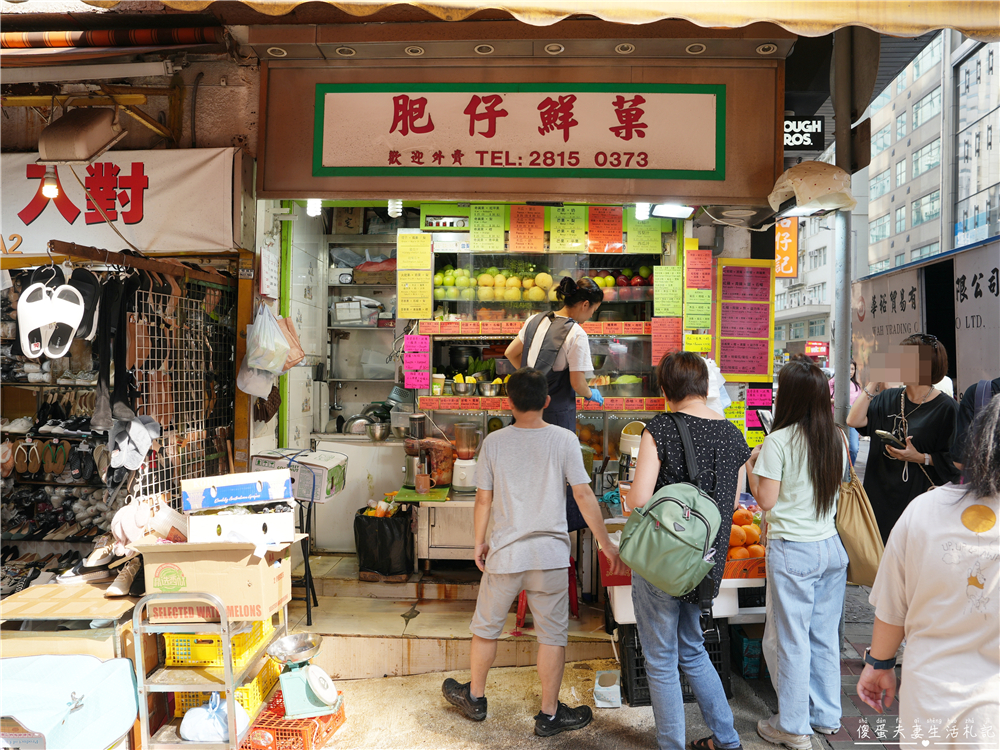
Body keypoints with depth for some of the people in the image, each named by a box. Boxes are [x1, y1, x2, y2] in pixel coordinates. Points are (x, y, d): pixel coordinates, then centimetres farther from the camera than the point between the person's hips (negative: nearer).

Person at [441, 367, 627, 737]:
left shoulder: (494, 442, -3)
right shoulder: (564, 439, -7)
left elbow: (483, 499, 1)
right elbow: (584, 496, -7)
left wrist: (479, 542, 15)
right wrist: (606, 544, 1)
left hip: (504, 553, 1)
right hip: (550, 554, -1)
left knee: (486, 627, 20)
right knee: (552, 634, 12)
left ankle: (475, 697, 37)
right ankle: (549, 714, 23)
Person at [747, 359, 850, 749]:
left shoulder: (779, 441, -17)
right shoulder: (837, 439, 2)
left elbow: (766, 500, -14)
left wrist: (752, 465, 1)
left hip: (792, 550, -6)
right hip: (832, 547, 6)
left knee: (790, 640, 6)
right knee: (825, 636, 18)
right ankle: (827, 716, 32)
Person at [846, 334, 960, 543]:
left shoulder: (945, 407, -7)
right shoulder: (889, 398, 6)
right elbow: (854, 421, -10)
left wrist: (921, 458, -20)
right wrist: (874, 382, -6)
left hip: (919, 495, -4)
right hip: (881, 493, 4)